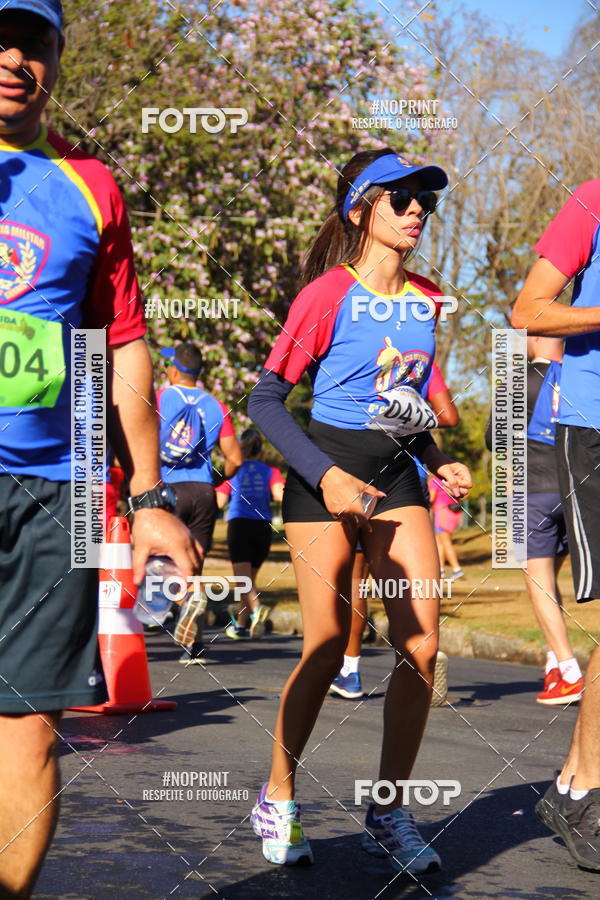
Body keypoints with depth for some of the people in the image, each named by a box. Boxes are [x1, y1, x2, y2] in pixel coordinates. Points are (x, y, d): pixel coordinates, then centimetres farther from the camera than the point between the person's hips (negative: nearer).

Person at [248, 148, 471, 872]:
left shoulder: (427, 300, 8)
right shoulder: (328, 294, -11)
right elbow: (265, 399, -10)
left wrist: (438, 461, 8)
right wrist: (326, 474, -19)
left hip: (397, 477, 5)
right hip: (325, 475, -5)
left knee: (420, 645, -6)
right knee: (327, 650, -6)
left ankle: (388, 814, 6)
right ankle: (277, 799, 15)